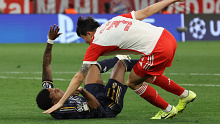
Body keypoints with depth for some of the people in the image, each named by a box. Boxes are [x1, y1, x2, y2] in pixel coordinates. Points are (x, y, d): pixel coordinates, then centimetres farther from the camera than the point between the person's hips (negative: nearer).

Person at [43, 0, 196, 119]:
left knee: (133, 83, 13)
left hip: (158, 50, -8)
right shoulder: (116, 20, 17)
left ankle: (168, 110, 23)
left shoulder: (96, 44, 0)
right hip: (167, 36, 8)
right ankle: (186, 95, 41)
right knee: (148, 76, 30)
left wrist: (60, 102, 3)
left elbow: (79, 77, 0)